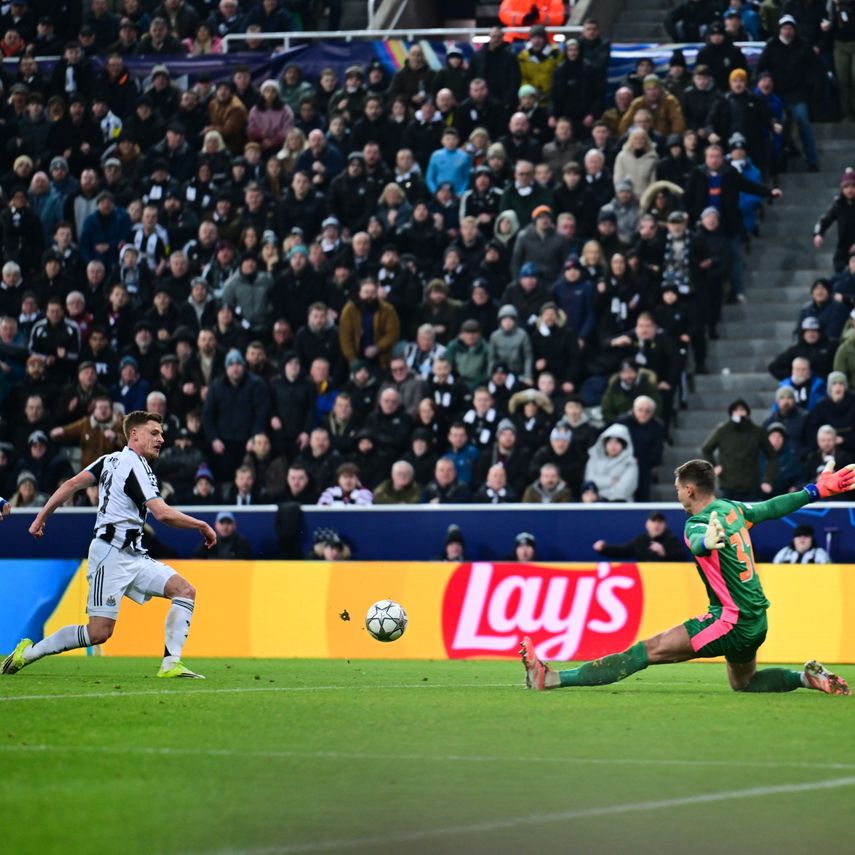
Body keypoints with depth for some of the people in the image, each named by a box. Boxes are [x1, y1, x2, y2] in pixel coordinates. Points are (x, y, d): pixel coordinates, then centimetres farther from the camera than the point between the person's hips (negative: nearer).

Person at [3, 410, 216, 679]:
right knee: (99, 632, -11)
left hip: (133, 556, 10)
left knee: (185, 590, -4)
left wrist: (41, 518, 10)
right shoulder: (135, 467, -14)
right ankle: (30, 651, 3)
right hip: (112, 553, -10)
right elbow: (163, 514, -21)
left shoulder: (111, 460, 13)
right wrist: (202, 525, -9)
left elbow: (72, 484, 8)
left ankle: (171, 664, -11)